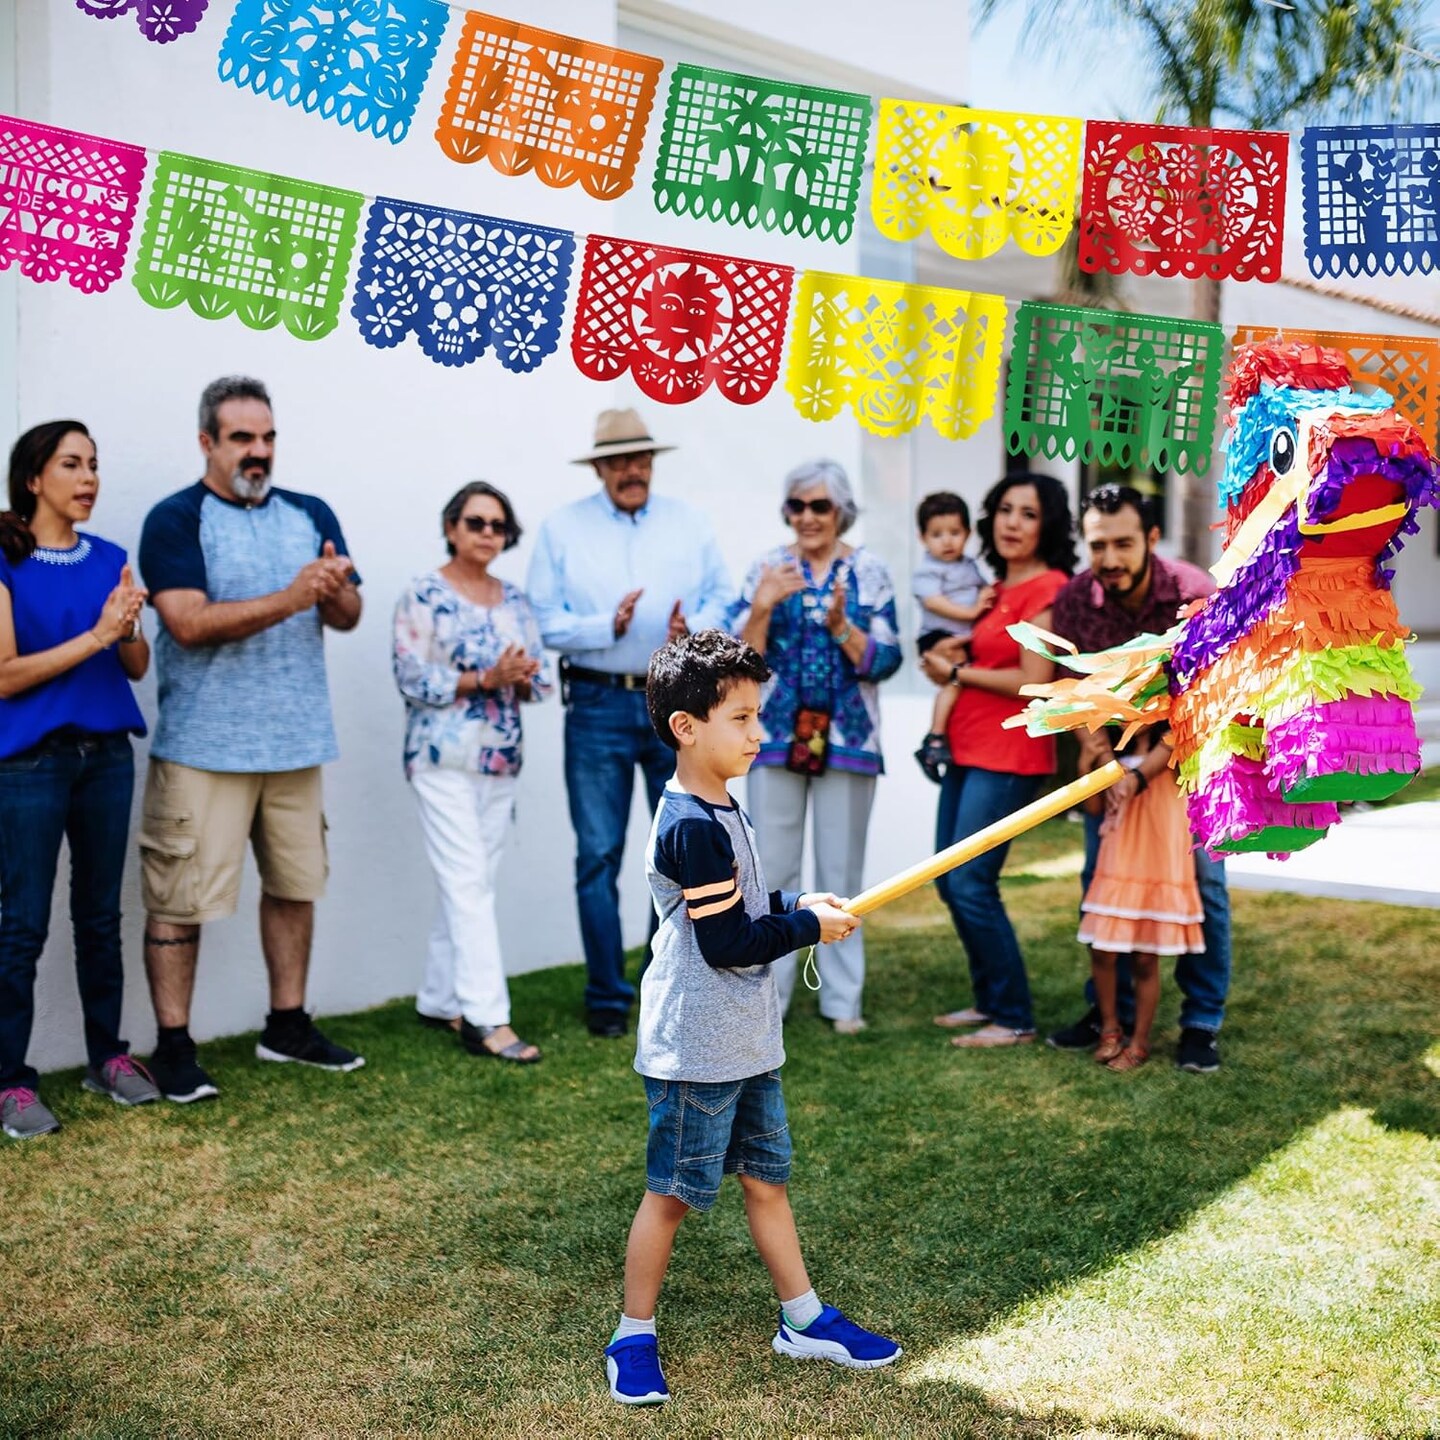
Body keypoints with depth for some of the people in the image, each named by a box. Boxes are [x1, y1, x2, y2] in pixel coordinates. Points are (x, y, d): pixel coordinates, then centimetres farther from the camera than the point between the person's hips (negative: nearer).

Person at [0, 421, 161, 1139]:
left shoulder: (109, 560, 8)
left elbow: (138, 666, 8)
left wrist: (127, 631, -13)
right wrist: (94, 636, -18)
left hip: (106, 755, 5)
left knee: (101, 914, 12)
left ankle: (107, 1056, 23)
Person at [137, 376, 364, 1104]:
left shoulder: (311, 515, 11)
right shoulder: (176, 520, -5)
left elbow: (348, 616, 7)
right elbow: (190, 623, -18)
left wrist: (335, 590, -17)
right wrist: (291, 597, -24)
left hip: (296, 740, 5)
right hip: (204, 745, -5)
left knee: (295, 885, 13)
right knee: (181, 897, -1)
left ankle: (288, 1024, 27)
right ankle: (172, 1046, 10)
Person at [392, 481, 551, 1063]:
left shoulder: (515, 599, 12)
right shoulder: (423, 596, -5)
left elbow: (539, 675, 12)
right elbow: (412, 677, -13)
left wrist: (522, 678, -11)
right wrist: (485, 678, -20)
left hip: (501, 759, 6)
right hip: (444, 758, -6)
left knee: (470, 884, 10)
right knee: (468, 883, -10)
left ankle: (440, 999, 21)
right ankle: (484, 1016, -11)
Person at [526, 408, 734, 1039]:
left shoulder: (689, 522, 10)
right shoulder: (562, 528, 4)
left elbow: (723, 598, 7)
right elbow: (545, 620, -3)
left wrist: (693, 630, -13)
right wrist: (609, 627, -17)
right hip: (599, 705, -2)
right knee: (598, 854, 1)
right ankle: (607, 997, 11)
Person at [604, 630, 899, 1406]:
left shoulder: (719, 811, 9)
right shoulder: (691, 827, -22)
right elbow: (725, 943, -23)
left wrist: (799, 904, 6)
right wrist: (809, 926, -11)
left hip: (746, 1043, 9)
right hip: (696, 1050, -9)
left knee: (766, 1178, 18)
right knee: (671, 1192, 4)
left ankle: (804, 1319, 30)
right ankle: (633, 1337, 18)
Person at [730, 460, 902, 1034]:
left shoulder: (868, 571, 1)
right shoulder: (767, 568, 3)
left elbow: (885, 661, -4)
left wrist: (840, 624, -19)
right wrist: (763, 606, -16)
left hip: (847, 739, 0)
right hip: (776, 735, 1)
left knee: (842, 872, 6)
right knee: (772, 869, 3)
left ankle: (842, 999, 16)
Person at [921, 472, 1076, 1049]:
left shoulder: (1048, 588, -11)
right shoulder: (998, 586, 15)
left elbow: (1033, 681, -17)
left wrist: (956, 673, -7)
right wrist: (942, 665, 6)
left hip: (1007, 755, -9)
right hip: (967, 748, 9)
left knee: (971, 884, -9)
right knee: (949, 881, 12)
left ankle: (1015, 1018, 4)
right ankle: (989, 1000, 25)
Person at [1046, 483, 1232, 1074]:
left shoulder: (1195, 594, -25)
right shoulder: (1073, 599, -17)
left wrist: (1145, 769, -35)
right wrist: (1094, 743, -23)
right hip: (1114, 751, 3)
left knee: (1202, 880, -3)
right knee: (1100, 880, 4)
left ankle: (1202, 1023, 9)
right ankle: (1109, 1009, 19)